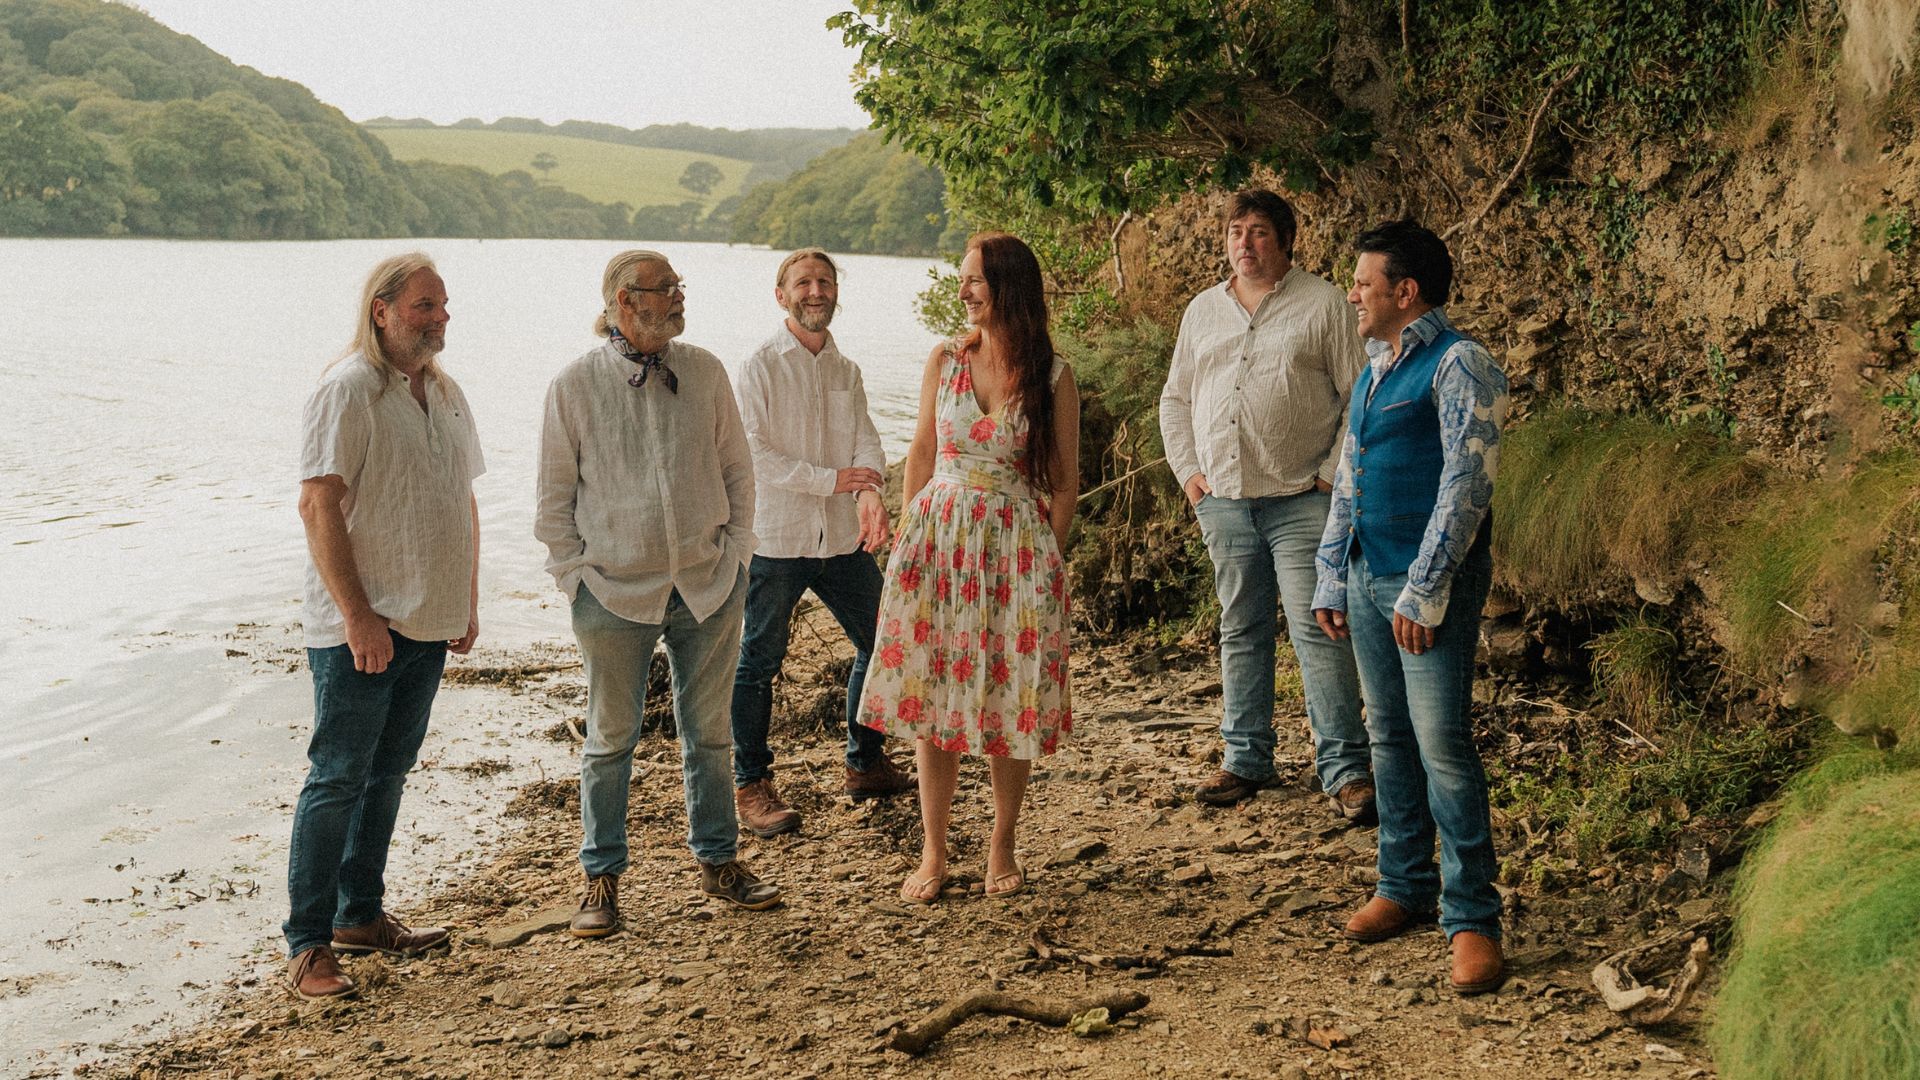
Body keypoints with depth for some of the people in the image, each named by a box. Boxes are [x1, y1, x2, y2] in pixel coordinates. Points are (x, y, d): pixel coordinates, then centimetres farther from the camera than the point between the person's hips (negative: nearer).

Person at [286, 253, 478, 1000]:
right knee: (337, 779, -4)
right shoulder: (349, 390, -12)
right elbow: (318, 505, -18)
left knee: (387, 773, 15)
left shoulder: (445, 394, 12)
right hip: (359, 628, -7)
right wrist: (358, 617, -21)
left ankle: (360, 916, 27)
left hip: (427, 624, 7)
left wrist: (468, 602, 16)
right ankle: (307, 944, 4)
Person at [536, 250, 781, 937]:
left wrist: (735, 552, 5)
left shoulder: (704, 372, 3)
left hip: (709, 587, 3)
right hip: (616, 593, -2)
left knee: (708, 732, 13)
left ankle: (717, 861, 29)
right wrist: (575, 577, -3)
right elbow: (554, 499, 1)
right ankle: (602, 878, 21)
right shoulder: (575, 385, -5)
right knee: (611, 739, 8)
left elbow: (737, 470, 10)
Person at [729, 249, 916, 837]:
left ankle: (865, 765, 28)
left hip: (843, 537, 6)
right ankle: (751, 787, 14)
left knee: (880, 644, 11)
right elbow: (753, 453, -15)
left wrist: (870, 494, -22)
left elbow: (865, 440, -1)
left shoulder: (846, 371, 12)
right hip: (776, 539, -6)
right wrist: (831, 480, -17)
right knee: (759, 663, 2)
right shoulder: (761, 367, -6)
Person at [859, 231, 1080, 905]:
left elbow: (1065, 479, 2)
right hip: (938, 539, 2)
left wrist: (1048, 556, -3)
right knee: (931, 695, 3)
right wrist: (906, 538, 6)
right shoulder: (945, 361, 3)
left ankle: (1002, 847, 20)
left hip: (1017, 544, -2)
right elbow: (921, 453, 10)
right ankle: (933, 853, 14)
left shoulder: (1051, 377, -3)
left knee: (1010, 699, 3)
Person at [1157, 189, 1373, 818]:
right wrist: (1187, 470, 9)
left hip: (1300, 500, -5)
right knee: (1240, 630, 12)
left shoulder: (1323, 305, 0)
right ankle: (1245, 759, 22)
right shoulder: (1203, 311, 15)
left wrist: (1333, 473, -9)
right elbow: (1175, 399, 20)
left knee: (1317, 630, -8)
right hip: (1223, 499, 5)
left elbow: (1360, 397, -3)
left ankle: (1345, 768, -2)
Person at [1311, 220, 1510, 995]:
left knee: (1442, 742, -10)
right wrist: (1332, 578, 19)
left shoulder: (1459, 365, -11)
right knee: (1389, 737, 13)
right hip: (1368, 578, 8)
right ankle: (1404, 886, 25)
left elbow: (1466, 482, -17)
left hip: (1431, 583, -8)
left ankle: (1471, 918, -3)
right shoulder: (1374, 369, 16)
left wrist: (1424, 591, -20)